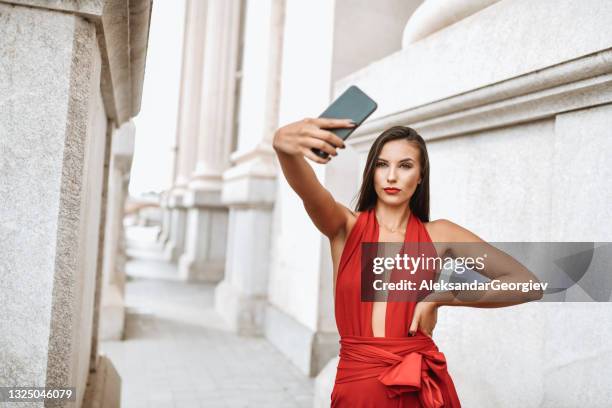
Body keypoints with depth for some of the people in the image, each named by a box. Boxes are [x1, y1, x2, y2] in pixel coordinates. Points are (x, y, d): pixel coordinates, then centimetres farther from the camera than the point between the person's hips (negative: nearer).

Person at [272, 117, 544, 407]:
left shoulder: (439, 234, 0)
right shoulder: (346, 226, -2)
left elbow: (528, 285, -1)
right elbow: (307, 189, -24)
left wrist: (442, 298, -9)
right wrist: (284, 146, -46)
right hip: (356, 384, 0)